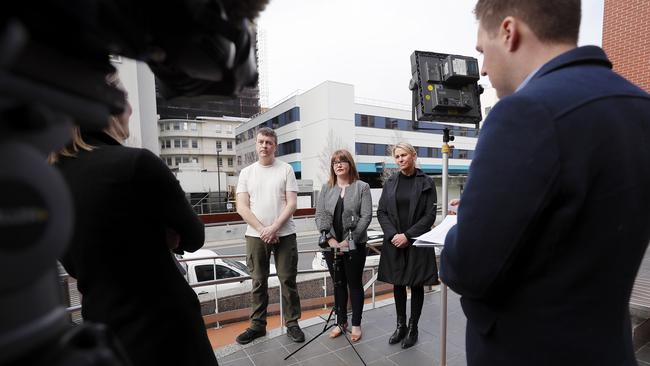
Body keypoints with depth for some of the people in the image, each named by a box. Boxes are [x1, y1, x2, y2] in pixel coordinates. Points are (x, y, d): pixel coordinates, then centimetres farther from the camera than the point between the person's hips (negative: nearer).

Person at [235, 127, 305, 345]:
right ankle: (257, 325, 26)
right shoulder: (246, 172, 7)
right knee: (258, 282, 12)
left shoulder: (286, 169, 2)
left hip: (285, 235, -1)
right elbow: (242, 207, 0)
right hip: (255, 235, 2)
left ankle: (292, 324, 20)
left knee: (288, 281, 5)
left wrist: (274, 228, -14)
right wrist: (262, 230, -11)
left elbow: (291, 204, -4)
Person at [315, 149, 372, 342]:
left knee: (355, 284, 10)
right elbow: (320, 215, 1)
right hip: (331, 245, 3)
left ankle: (356, 324, 26)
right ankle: (341, 321, 31)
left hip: (355, 245, -3)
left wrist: (348, 240, -16)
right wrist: (331, 239, -11)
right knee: (338, 284, 15)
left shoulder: (362, 187, -3)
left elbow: (366, 216, -10)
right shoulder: (326, 188, 6)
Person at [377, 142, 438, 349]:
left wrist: (408, 235, -14)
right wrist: (393, 235, -11)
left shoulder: (426, 182, -3)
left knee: (416, 285, 9)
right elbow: (381, 212, 3)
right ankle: (400, 325, 29)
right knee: (398, 284, 11)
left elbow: (430, 215, -7)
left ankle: (412, 328, 26)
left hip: (417, 243, -2)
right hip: (394, 243, 3)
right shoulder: (390, 182, 5)